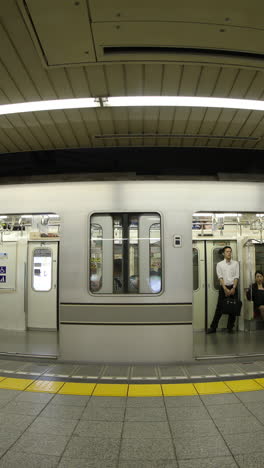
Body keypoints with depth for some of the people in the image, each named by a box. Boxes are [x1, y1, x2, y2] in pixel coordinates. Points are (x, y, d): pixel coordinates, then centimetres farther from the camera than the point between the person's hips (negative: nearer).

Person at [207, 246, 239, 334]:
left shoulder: (235, 263, 7)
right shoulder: (219, 264, 4)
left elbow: (236, 277, 0)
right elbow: (220, 277, -4)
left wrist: (233, 288, -12)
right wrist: (225, 289, -14)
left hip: (233, 287, 1)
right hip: (223, 287, -1)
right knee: (219, 308, -2)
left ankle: (230, 327, 16)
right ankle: (213, 327, 4)